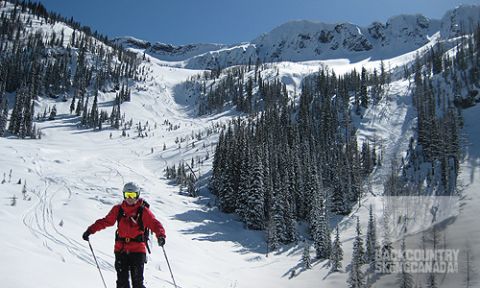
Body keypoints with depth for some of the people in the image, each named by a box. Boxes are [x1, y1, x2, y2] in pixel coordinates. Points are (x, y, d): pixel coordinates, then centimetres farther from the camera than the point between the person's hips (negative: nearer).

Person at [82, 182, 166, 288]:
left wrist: (161, 235, -30)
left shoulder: (143, 211, -3)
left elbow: (155, 224, -12)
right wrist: (90, 230, 3)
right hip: (121, 249, 3)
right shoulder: (118, 209, 7)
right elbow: (105, 221, 12)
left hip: (138, 250, -3)